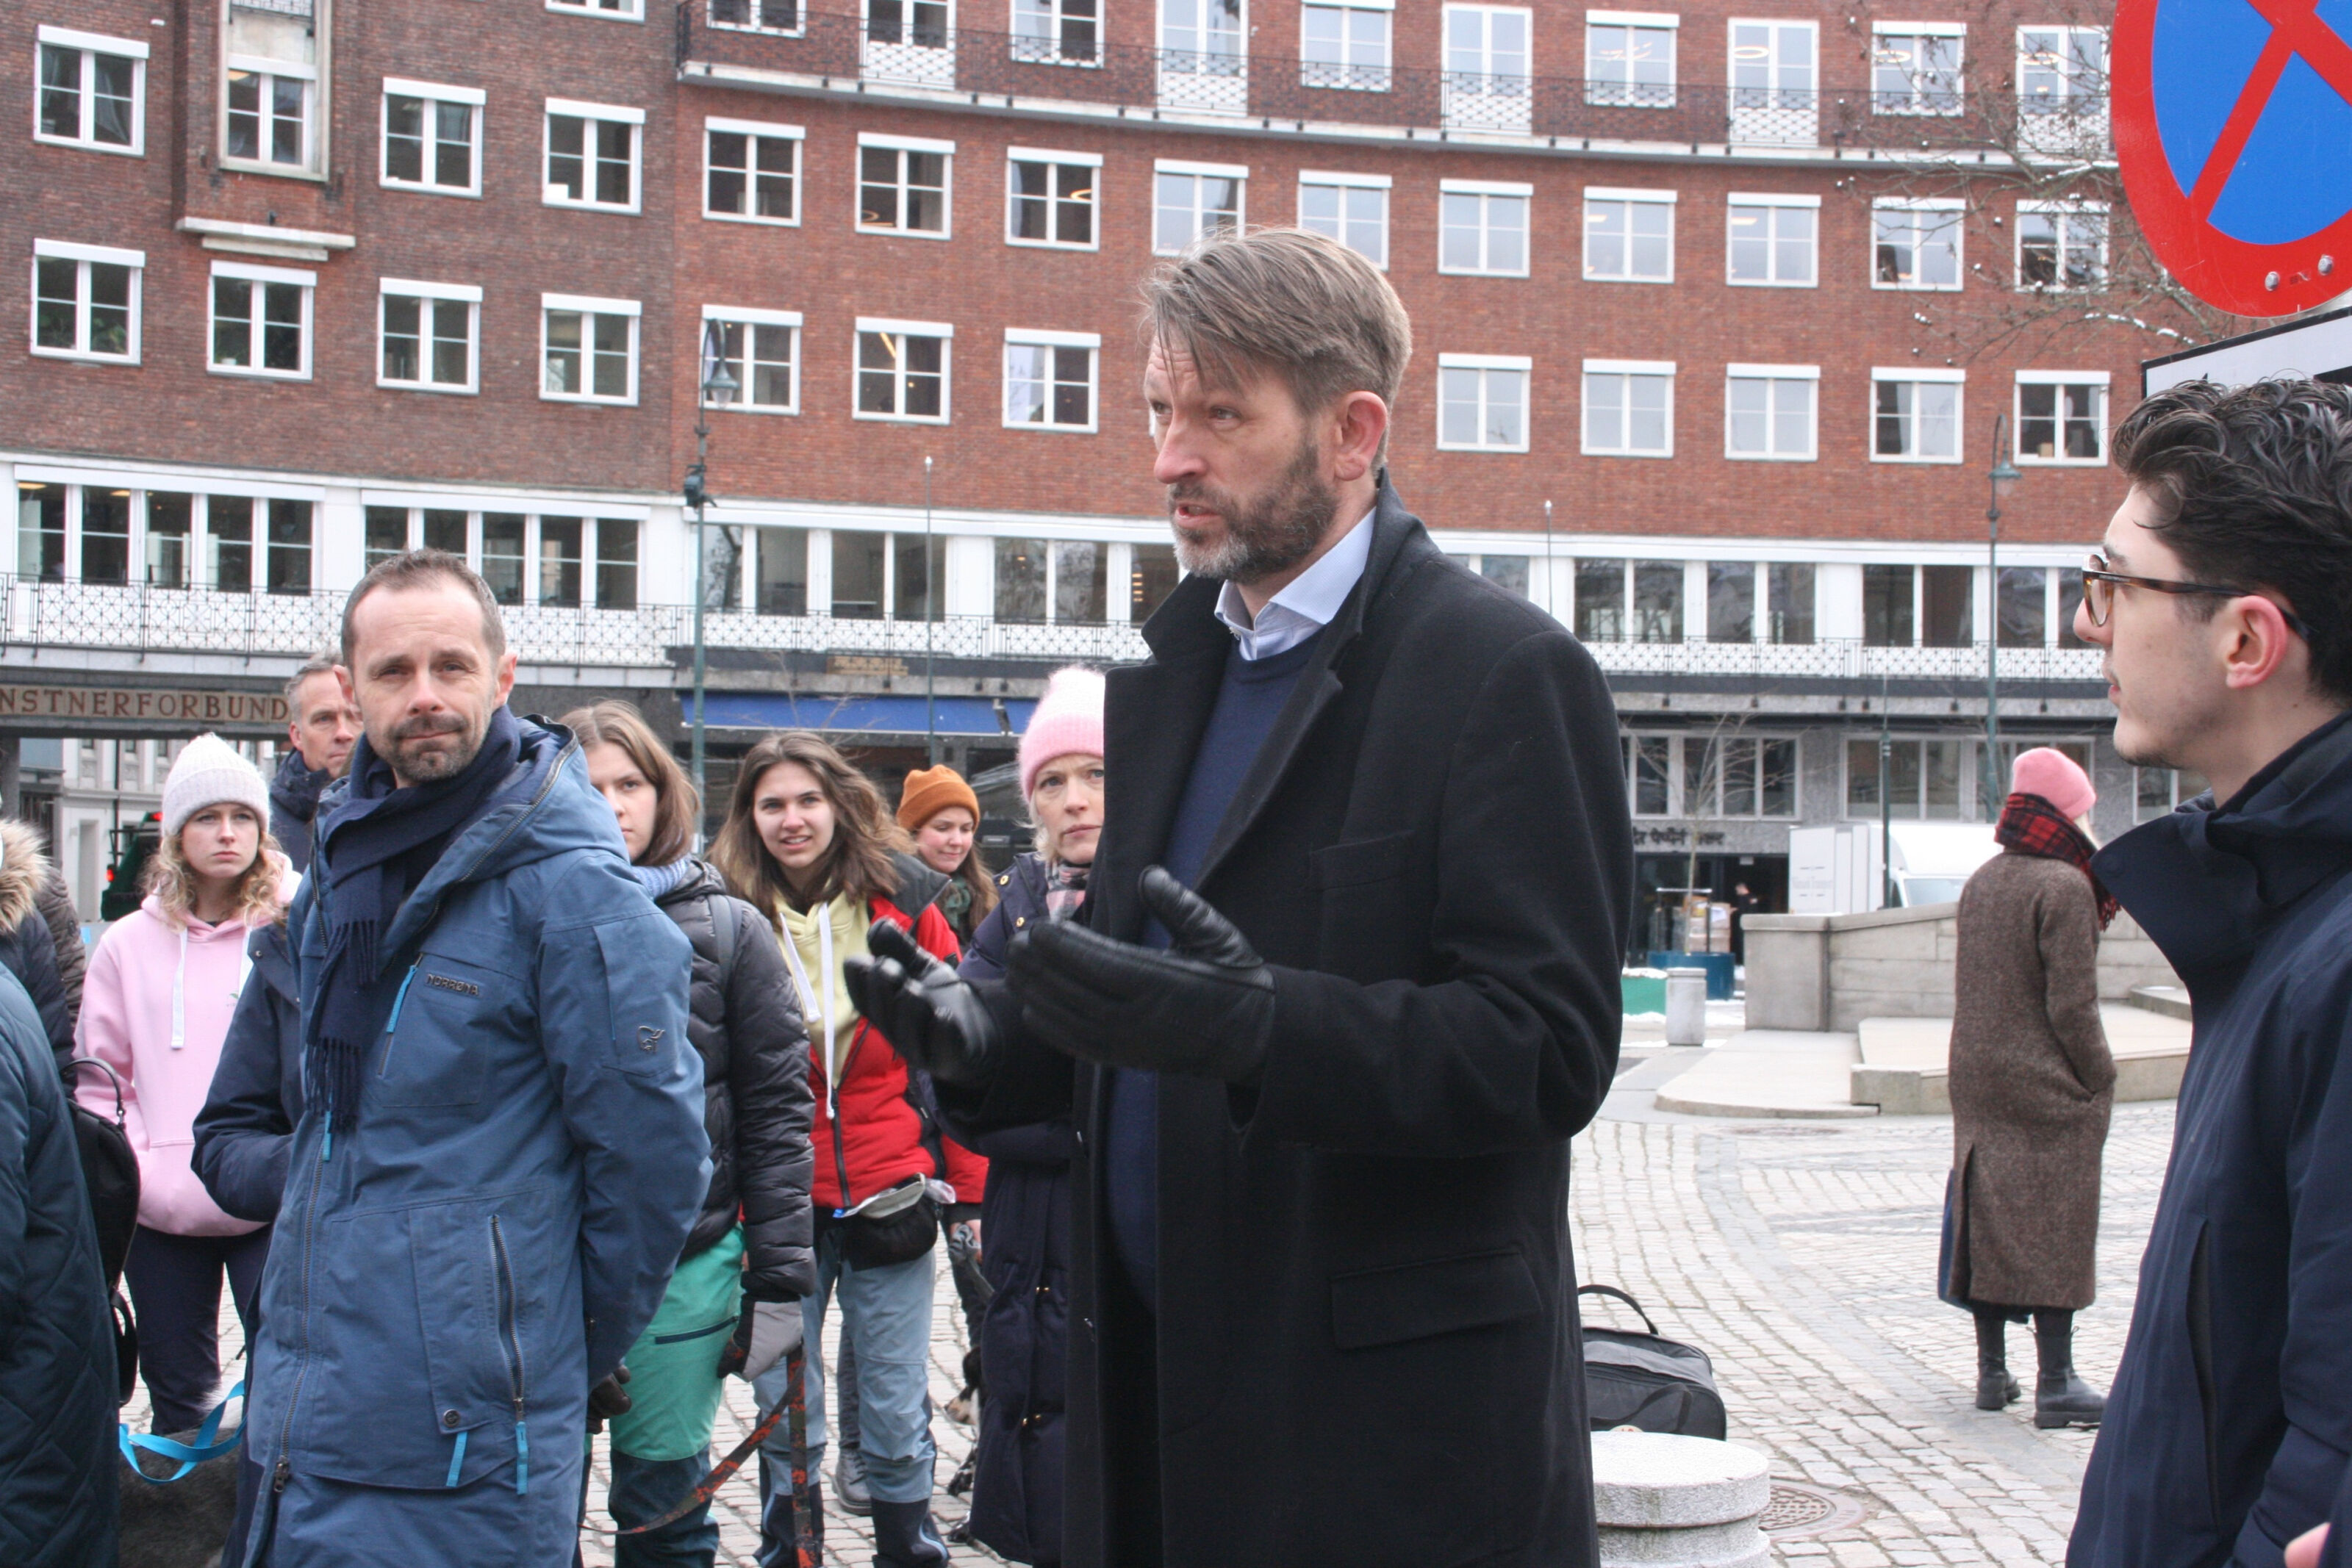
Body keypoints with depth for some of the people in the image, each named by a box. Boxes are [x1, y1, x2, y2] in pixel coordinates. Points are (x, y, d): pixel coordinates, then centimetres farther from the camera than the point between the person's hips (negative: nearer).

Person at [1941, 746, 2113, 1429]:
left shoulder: (1981, 881, 8)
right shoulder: (2064, 887, -15)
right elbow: (2072, 1005, -17)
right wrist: (2100, 1078, -7)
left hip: (1978, 1083, 7)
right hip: (2049, 1090, -7)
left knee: (1989, 1219, 12)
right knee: (2054, 1228, -2)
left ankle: (1992, 1371, 19)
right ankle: (2056, 1385, 1)